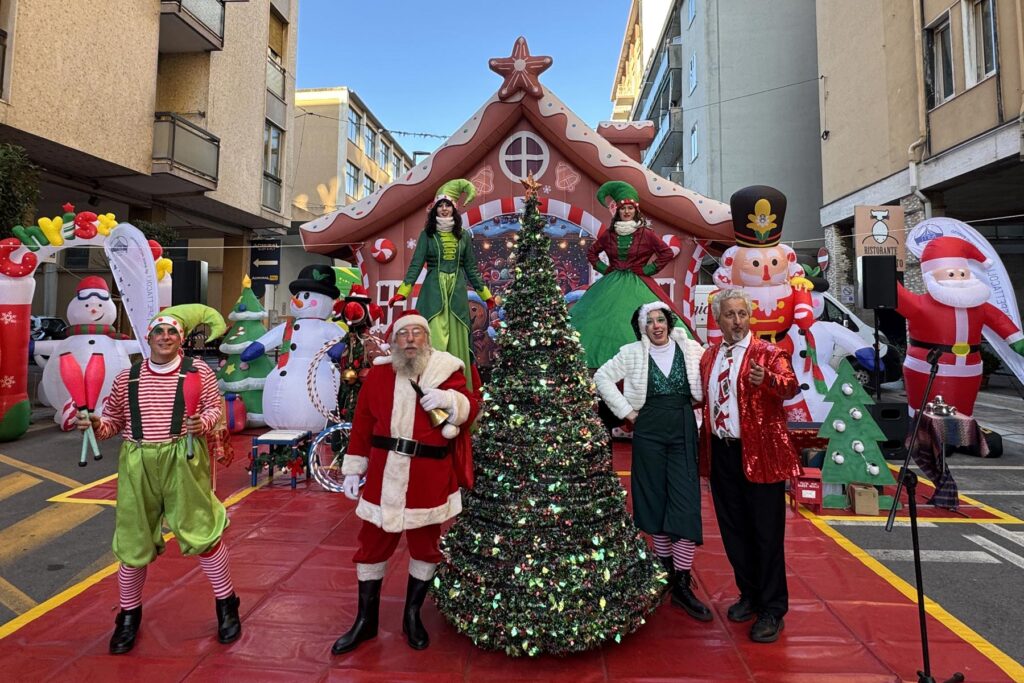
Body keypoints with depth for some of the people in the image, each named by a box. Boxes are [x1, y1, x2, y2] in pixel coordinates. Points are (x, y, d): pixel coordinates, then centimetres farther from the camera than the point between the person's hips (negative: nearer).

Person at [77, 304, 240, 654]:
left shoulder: (198, 371, -1)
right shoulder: (127, 377, 6)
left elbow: (214, 408, 2)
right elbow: (114, 419, 12)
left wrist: (202, 423, -18)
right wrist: (97, 426, -9)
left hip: (183, 461, -3)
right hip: (137, 464, 3)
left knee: (202, 531, 1)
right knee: (132, 540, 12)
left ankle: (226, 605, 21)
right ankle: (129, 615, 35)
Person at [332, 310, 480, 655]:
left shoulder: (446, 370, -1)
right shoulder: (378, 373, 3)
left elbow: (472, 408, -3)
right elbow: (362, 424, 6)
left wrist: (449, 399, -24)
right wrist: (353, 469, 6)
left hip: (429, 478, -1)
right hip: (384, 477, 1)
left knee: (425, 546, 13)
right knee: (373, 545, 12)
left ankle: (412, 615, 35)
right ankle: (366, 620, 32)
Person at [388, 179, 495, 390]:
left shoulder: (464, 236, 10)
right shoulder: (427, 235, 5)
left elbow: (471, 268, 14)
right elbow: (416, 265, 0)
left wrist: (485, 294, 14)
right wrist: (402, 292, -10)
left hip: (457, 291, 2)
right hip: (433, 290, -2)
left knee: (457, 339, 2)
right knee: (434, 339, -10)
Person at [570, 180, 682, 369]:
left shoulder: (646, 234, -1)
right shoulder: (609, 234, 9)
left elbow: (667, 253, -2)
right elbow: (591, 252, 22)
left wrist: (648, 270, -5)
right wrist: (602, 268, 9)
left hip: (637, 285, -3)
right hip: (611, 285, 3)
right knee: (605, 321, -2)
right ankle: (608, 360, 4)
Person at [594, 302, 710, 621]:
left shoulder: (691, 350, 5)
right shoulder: (632, 353, 2)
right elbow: (602, 377, 3)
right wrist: (626, 411, -1)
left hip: (684, 431, 1)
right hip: (649, 432, 0)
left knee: (686, 504, -5)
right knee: (656, 501, 8)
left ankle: (682, 585, 2)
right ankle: (666, 571, 24)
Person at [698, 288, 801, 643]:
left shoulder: (767, 352, -6)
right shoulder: (710, 356, 10)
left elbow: (790, 385, -24)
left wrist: (767, 380, -45)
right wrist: (705, 446, 9)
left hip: (759, 452, -5)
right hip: (722, 451, 5)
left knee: (767, 533, 3)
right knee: (734, 530, 15)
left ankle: (773, 610, 17)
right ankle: (749, 594, 33)